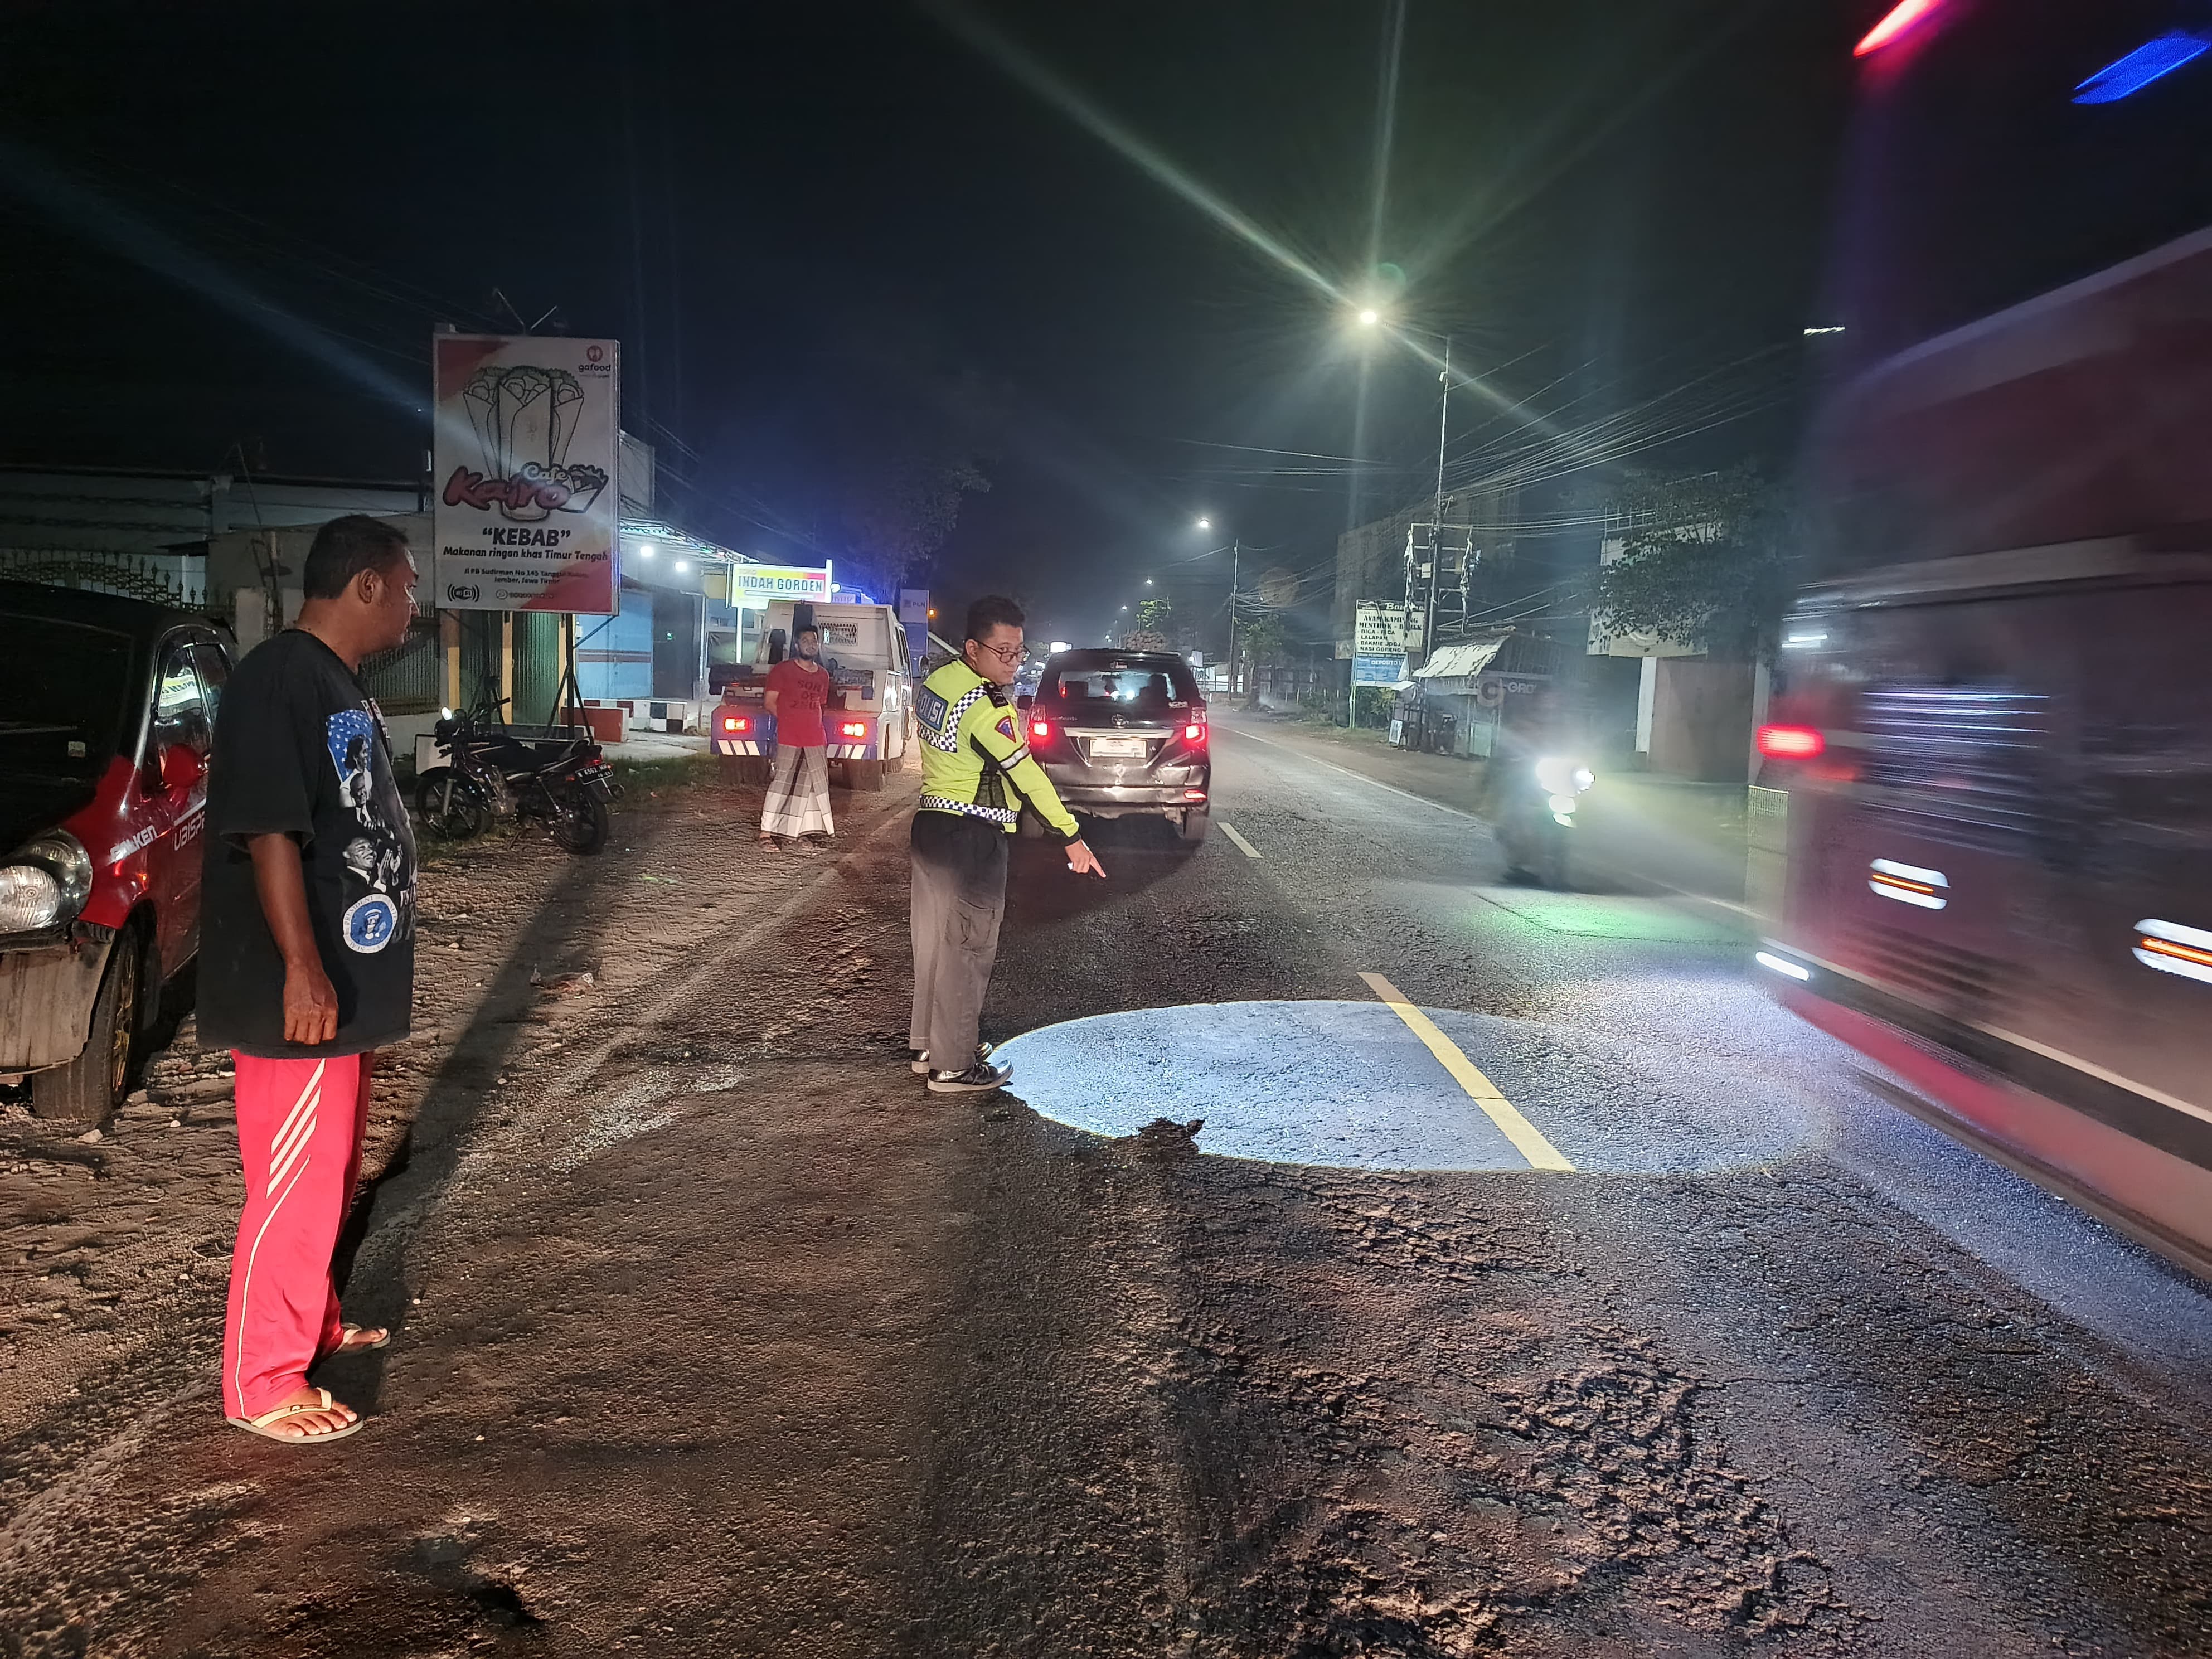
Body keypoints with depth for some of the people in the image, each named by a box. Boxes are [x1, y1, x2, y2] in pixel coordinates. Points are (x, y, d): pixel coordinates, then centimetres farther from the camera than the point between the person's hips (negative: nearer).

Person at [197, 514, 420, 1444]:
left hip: (349, 983, 10)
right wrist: (303, 967, -27)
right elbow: (270, 831, -24)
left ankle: (312, 1324, 37)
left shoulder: (342, 684, 13)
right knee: (294, 1183, -2)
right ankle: (262, 1384, 10)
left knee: (333, 1171, 21)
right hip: (299, 991, -10)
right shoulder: (279, 680, -18)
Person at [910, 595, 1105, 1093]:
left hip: (931, 824, 9)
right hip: (971, 838, -9)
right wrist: (1072, 838, -21)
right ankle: (953, 1067, 7)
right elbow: (1026, 774, -23)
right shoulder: (986, 708, -21)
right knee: (967, 950, 0)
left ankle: (926, 1045, 31)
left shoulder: (937, 682, 6)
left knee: (935, 941, 18)